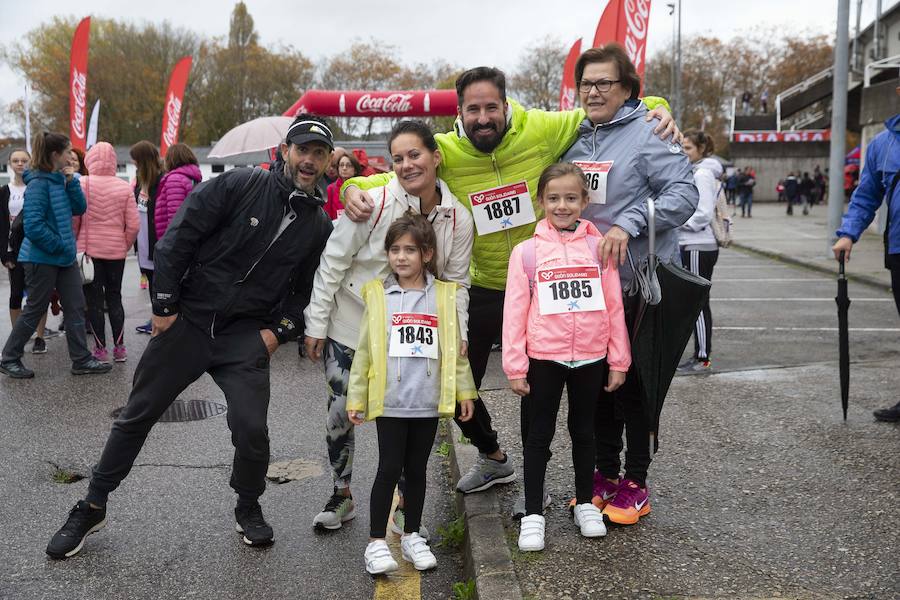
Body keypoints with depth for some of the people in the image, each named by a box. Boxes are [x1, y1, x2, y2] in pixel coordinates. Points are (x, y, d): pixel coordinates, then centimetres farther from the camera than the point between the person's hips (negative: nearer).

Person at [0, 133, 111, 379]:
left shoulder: (59, 179, 7)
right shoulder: (38, 184, -18)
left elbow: (79, 208, 4)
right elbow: (33, 226, -24)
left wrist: (71, 182, -6)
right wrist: (59, 245, -17)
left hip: (65, 256, 8)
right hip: (42, 258, -8)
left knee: (75, 306, 7)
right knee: (35, 309, 3)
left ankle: (81, 359, 14)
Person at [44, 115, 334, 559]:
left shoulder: (319, 226, 3)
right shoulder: (239, 186, -9)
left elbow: (308, 290, 14)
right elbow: (178, 238, -8)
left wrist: (280, 330, -1)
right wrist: (165, 305, -9)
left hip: (246, 337, 1)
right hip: (188, 319, -1)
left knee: (251, 429, -13)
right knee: (137, 416, 8)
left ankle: (248, 509, 17)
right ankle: (92, 508, 27)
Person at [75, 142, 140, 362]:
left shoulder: (82, 184, -8)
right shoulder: (124, 187, -3)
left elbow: (73, 220, -8)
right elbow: (133, 225, -4)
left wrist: (74, 245, 7)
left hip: (89, 249, -2)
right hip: (116, 250, 2)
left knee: (94, 299, 6)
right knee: (115, 297, 14)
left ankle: (100, 348, 8)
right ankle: (119, 347, 12)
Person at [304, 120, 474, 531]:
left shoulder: (458, 219, -8)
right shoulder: (373, 202, -19)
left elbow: (455, 282, 1)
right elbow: (332, 263, -13)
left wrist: (457, 336, -10)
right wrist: (316, 324, -11)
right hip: (349, 327, -2)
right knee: (340, 413, 5)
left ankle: (403, 507, 22)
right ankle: (341, 496, 28)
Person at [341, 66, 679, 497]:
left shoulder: (541, 130, -16)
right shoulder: (444, 151, -14)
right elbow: (398, 176, -1)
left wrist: (654, 106, -17)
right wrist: (357, 187, -21)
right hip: (484, 288, 2)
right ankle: (492, 457, 39)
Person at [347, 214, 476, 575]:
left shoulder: (444, 296, 3)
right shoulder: (377, 295, 0)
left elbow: (455, 348, 7)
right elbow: (364, 351, 2)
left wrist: (464, 390, 3)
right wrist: (356, 398, 1)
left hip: (428, 403, 2)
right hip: (389, 402, -2)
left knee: (416, 470, 13)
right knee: (389, 469, 1)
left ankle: (412, 535, 27)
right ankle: (376, 541, 13)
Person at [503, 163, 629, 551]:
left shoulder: (599, 247, 0)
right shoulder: (527, 251, -4)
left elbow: (614, 307, 3)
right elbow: (515, 311, -4)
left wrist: (619, 360, 3)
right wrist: (515, 367, -7)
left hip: (590, 358, 2)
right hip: (543, 358, -1)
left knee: (584, 431, 16)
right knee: (538, 435, 7)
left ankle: (585, 504, 32)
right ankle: (533, 515, 17)